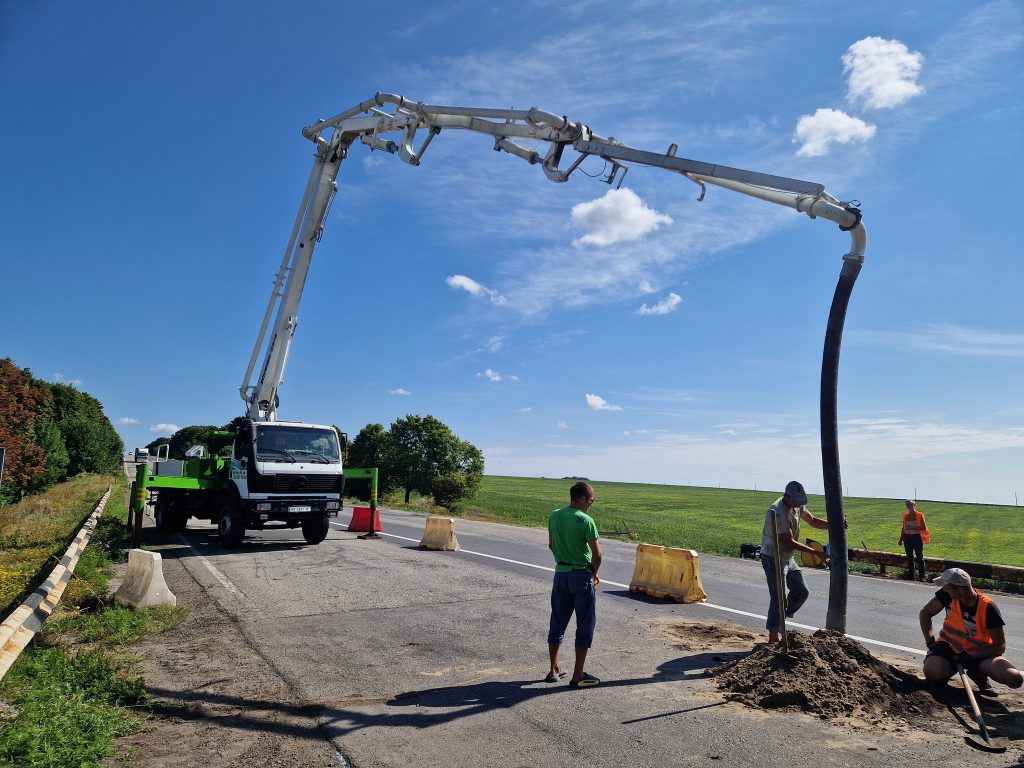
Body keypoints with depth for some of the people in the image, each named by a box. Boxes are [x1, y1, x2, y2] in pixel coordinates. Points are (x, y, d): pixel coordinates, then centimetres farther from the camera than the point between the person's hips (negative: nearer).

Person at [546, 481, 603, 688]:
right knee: (585, 625, 6)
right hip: (581, 576, -6)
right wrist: (594, 574, 0)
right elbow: (597, 553, -16)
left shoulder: (554, 516, 2)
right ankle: (578, 675, 9)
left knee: (557, 623, 16)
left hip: (560, 574, 6)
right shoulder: (585, 520, -17)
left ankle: (554, 670, 25)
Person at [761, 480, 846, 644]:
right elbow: (789, 542, -24)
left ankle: (780, 621, 29)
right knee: (779, 598, -9)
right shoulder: (778, 513, -28)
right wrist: (814, 551, -23)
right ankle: (773, 638, -2)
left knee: (801, 592, 15)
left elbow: (813, 521, 15)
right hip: (773, 558, -9)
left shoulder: (798, 506, 1)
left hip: (788, 558, 9)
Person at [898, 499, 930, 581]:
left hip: (917, 537, -5)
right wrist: (901, 538, 13)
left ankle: (921, 576, 3)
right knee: (909, 557, 10)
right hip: (907, 537, 5)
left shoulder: (919, 515, -6)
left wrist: (913, 528, -18)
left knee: (919, 557, 0)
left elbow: (924, 528, -9)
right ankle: (910, 575, 16)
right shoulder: (905, 515, 9)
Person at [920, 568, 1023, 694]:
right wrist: (930, 642, -8)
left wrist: (971, 657, -23)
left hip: (979, 653, -1)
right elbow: (925, 613, 1)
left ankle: (979, 672, 6)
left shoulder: (988, 608, -21)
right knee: (932, 673, -29)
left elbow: (999, 647, -16)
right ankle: (953, 668, 6)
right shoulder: (948, 595, -13)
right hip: (949, 647, 1)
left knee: (1015, 678, -25)